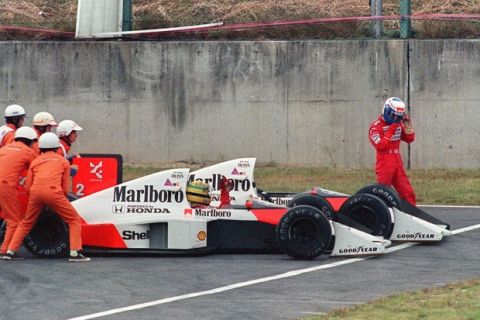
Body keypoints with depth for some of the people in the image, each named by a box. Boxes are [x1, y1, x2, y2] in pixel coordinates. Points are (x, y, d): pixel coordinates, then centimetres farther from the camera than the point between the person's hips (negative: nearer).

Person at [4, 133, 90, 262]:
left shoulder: (35, 161, 24)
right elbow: (65, 188, 15)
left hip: (35, 192, 3)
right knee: (74, 221, 9)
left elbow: (27, 187, 18)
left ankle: (10, 251, 17)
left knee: (26, 223, 23)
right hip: (53, 192, -3)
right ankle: (75, 253, -4)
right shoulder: (63, 161, 20)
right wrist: (62, 199, 33)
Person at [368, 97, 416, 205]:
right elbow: (380, 145, -20)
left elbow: (410, 139, 16)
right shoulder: (376, 127, -10)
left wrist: (407, 124, 1)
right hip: (384, 166, -7)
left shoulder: (398, 124, 11)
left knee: (408, 194, 6)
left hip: (398, 165, 7)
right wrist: (391, 131, -20)